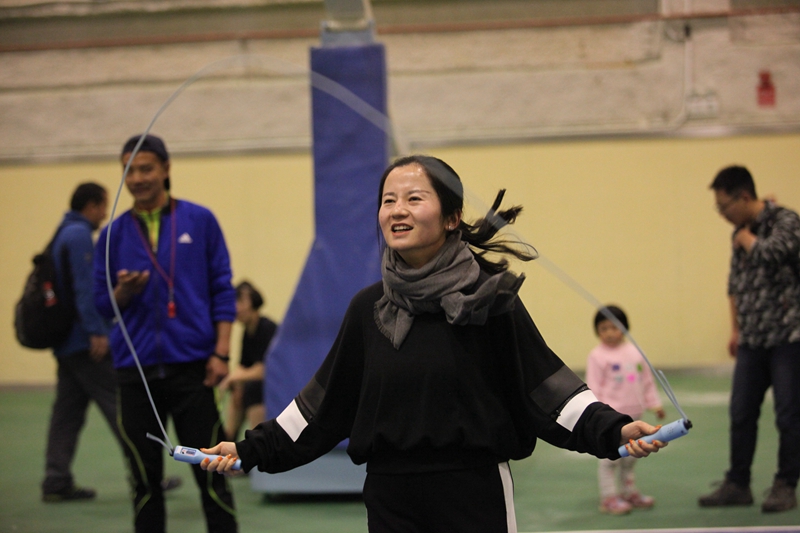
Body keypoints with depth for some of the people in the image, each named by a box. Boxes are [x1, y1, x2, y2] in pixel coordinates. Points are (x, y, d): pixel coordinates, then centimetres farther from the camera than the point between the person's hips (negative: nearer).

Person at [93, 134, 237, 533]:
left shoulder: (199, 221, 3)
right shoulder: (113, 234, 8)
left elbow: (222, 290, 3)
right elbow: (103, 305, 9)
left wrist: (221, 352, -5)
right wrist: (122, 292, -13)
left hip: (191, 366, -2)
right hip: (136, 371, 2)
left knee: (210, 473, 0)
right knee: (144, 480, 6)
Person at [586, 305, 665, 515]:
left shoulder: (635, 352, 9)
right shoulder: (597, 356, -7)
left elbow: (647, 381, 16)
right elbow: (593, 387, -9)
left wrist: (654, 403, 14)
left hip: (633, 415, 6)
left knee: (630, 458, 16)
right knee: (610, 457, -5)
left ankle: (629, 492, 29)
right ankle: (609, 497, 1)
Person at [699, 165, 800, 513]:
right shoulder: (741, 232, 12)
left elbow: (770, 253, -29)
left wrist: (746, 238, -10)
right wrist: (735, 329, 21)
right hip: (752, 340, 7)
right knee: (741, 413, 7)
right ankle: (737, 484, 16)